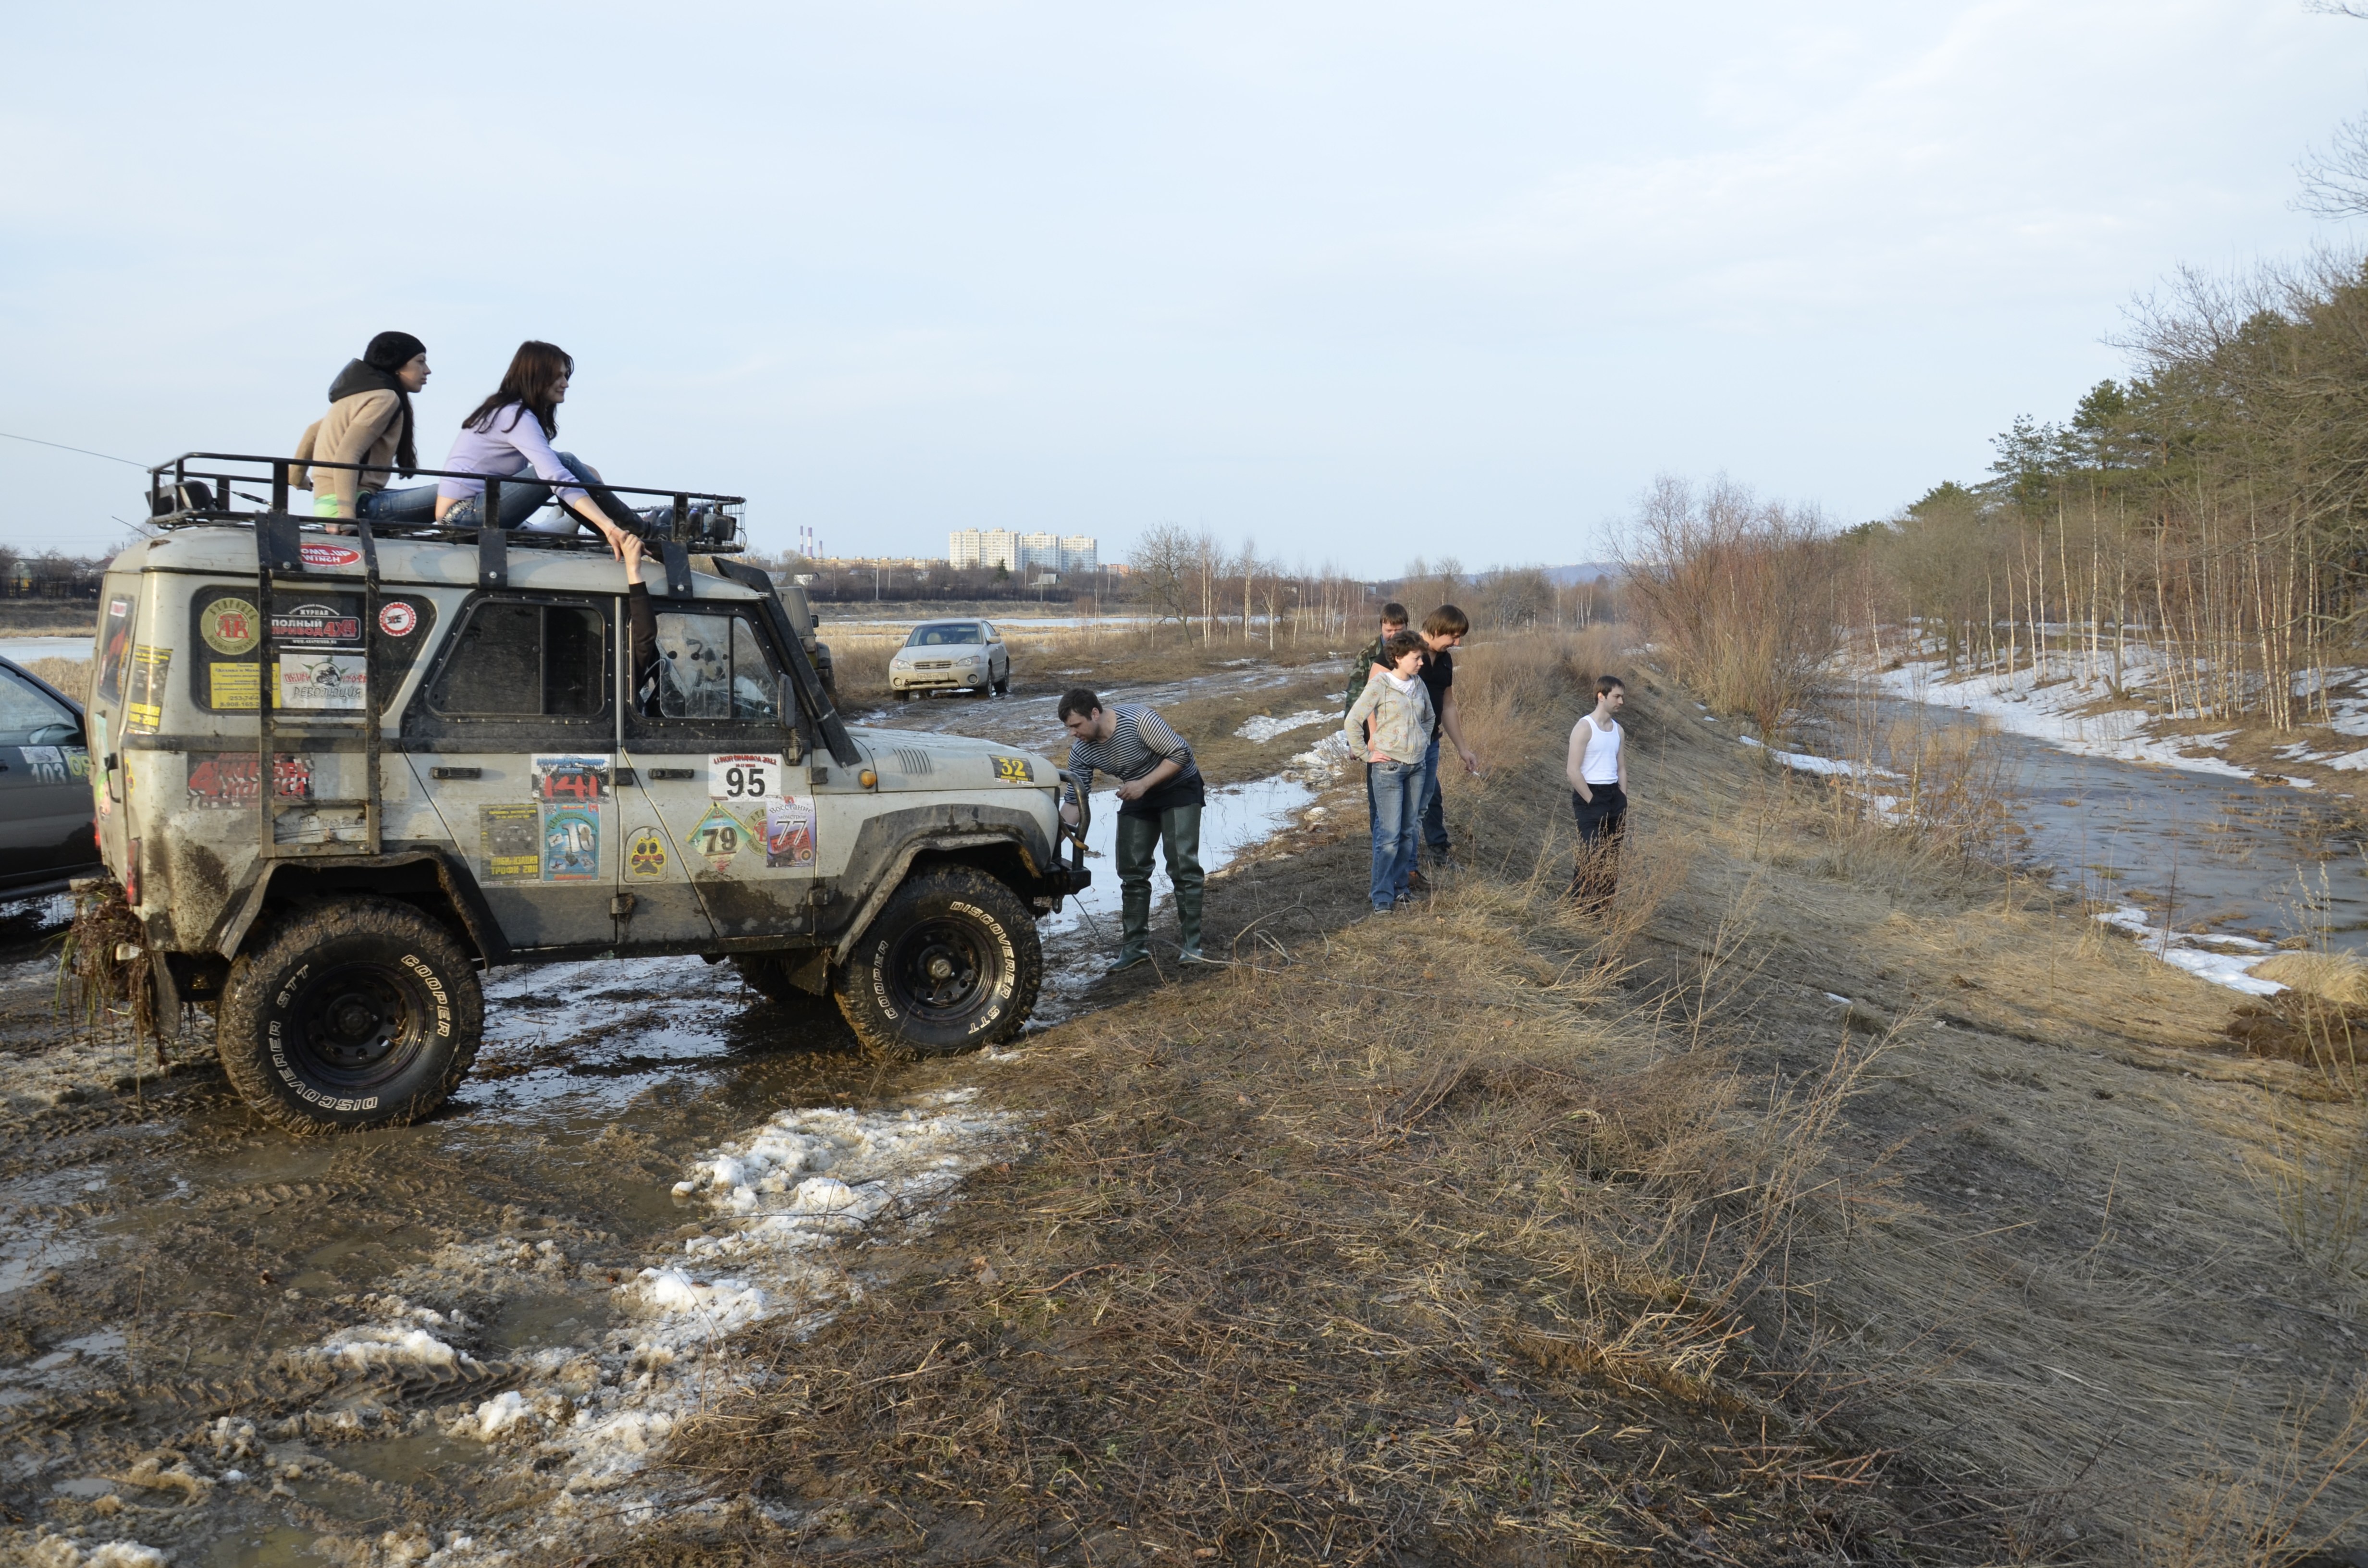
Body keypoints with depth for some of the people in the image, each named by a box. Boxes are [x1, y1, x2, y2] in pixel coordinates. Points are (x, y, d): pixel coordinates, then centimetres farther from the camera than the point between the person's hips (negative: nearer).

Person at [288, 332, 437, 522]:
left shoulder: (363, 392, 21)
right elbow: (347, 455, -21)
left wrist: (296, 476, 46)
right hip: (358, 506, -10)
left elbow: (313, 431, 32)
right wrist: (346, 514, -29)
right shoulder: (385, 398, -8)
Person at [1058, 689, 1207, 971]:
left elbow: (1181, 753, -25)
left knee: (1183, 865, -14)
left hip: (1179, 787, -6)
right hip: (1138, 795, 6)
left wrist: (1143, 784, -29)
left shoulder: (1138, 721, -32)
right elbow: (1074, 799, -8)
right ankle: (1135, 945, 10)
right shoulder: (1081, 751, -13)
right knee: (1131, 869, 1)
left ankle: (1192, 945, -10)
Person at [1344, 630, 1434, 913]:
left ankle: (1402, 886, 23)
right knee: (1389, 833, -8)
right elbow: (1351, 723, -12)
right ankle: (1382, 897, -2)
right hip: (1388, 768, -6)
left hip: (1416, 767, 6)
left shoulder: (1419, 686, 7)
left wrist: (1422, 744, 14)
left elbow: (1428, 718, 26)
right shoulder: (1379, 686, -12)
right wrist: (1367, 755, -10)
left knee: (1408, 831, 12)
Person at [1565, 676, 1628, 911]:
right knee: (1592, 856, -8)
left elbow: (1621, 769, 17)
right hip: (1589, 796, -7)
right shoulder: (1584, 727, -10)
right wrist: (1591, 801, -14)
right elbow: (1573, 770, -15)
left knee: (1611, 857, 8)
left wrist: (1623, 804, 10)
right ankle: (1581, 906, 3)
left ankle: (1603, 907, 16)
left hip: (1614, 795, 7)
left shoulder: (1618, 730, 12)